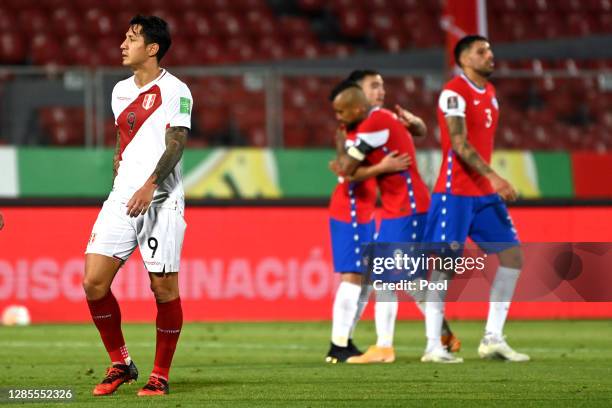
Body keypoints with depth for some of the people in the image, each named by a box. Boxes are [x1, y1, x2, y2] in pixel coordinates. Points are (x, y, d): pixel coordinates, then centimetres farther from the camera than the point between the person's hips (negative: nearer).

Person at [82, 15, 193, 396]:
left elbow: (175, 145, -14)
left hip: (161, 201, -6)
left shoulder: (175, 90, -5)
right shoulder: (121, 91, 16)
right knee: (94, 281, -5)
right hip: (121, 199, 6)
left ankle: (160, 375, 8)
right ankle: (121, 363, 10)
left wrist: (150, 185, -25)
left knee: (164, 287, -4)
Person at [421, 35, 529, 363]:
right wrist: (493, 177, -30)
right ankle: (433, 346, -3)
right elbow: (459, 143, -21)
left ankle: (493, 339, 8)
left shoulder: (489, 92, 15)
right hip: (455, 192, -8)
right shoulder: (454, 92, -11)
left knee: (513, 254, 3)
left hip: (485, 193, 8)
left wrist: (492, 184, 18)